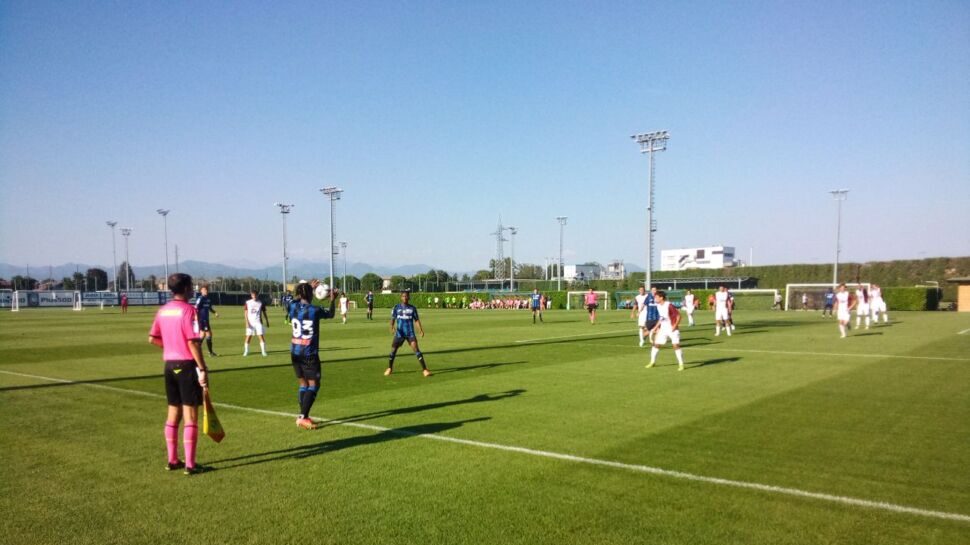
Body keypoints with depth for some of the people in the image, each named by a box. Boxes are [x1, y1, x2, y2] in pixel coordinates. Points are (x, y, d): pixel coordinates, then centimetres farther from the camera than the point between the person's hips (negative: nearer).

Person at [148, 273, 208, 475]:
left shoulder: (162, 310, 7)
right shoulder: (188, 310, -15)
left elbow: (152, 338, 11)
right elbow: (193, 342, -19)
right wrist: (202, 369, -16)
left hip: (169, 364, 7)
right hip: (187, 365, -7)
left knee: (173, 412, 15)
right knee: (190, 414, -2)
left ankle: (172, 460, 23)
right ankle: (190, 464, 1)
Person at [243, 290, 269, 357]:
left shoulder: (261, 303, 5)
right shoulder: (247, 303, 4)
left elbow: (264, 313, 12)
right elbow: (245, 313, 2)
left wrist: (267, 322, 12)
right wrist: (247, 322, -7)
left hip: (258, 322, 0)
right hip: (250, 323, 0)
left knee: (261, 337, -7)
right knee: (248, 337, 1)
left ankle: (264, 352, -3)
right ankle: (246, 352, 13)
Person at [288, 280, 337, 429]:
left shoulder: (293, 307, 1)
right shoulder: (315, 310, -13)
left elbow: (298, 300, 27)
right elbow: (330, 314, 8)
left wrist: (308, 288, 37)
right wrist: (332, 300, 23)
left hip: (295, 352, 6)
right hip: (309, 353, -6)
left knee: (303, 384, 15)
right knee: (313, 385, 0)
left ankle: (303, 416, 17)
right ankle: (302, 417, -10)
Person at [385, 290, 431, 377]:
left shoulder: (412, 308, 4)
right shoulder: (396, 307, 2)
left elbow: (416, 320, 6)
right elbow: (393, 318, 0)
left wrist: (420, 329, -8)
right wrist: (392, 326, -21)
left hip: (410, 333, -1)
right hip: (399, 333, 1)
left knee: (416, 348, -15)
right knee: (393, 350, 5)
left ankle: (424, 369, -15)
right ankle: (389, 368, 30)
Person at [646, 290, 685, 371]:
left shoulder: (669, 305, -19)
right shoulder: (658, 306, 4)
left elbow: (678, 316, -16)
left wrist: (675, 326, -22)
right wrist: (656, 327, 14)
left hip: (672, 329, -7)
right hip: (663, 329, 7)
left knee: (676, 345, -13)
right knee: (656, 344, 7)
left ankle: (681, 364, -4)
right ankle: (652, 362, 21)